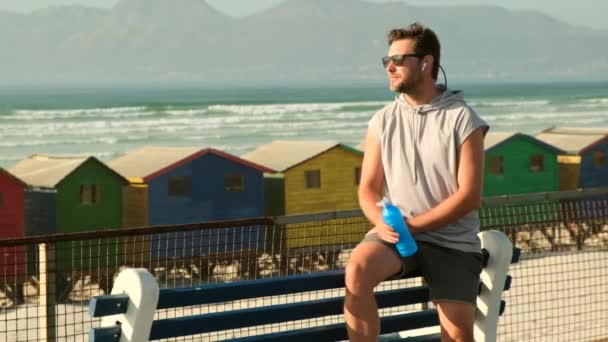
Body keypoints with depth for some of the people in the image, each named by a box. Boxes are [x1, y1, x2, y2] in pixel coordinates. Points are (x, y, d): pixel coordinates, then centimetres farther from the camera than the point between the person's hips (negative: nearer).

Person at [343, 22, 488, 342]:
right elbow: (368, 189, 7)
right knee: (357, 271, -30)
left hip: (452, 240, -2)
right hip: (393, 234, 2)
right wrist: (381, 221, -16)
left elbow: (469, 195, -10)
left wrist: (411, 224, -15)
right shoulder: (383, 121, 6)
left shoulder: (463, 120, -5)